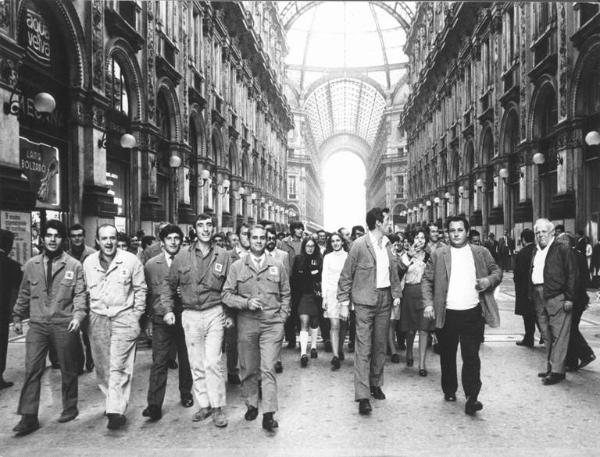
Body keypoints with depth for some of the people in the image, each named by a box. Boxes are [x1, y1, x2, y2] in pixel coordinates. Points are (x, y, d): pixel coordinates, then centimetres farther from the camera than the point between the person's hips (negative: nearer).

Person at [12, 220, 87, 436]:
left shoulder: (74, 266, -3)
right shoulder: (31, 265, 6)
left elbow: (80, 294, -5)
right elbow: (24, 294, 15)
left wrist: (78, 315, -19)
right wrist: (18, 317, 16)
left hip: (64, 325, -2)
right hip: (37, 325, 2)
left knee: (68, 369, 10)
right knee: (32, 370, -3)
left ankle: (70, 408, 27)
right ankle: (29, 417, 6)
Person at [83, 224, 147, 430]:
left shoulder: (131, 260, -4)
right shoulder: (88, 262, 6)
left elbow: (140, 289, 2)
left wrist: (136, 316, 0)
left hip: (124, 318, -4)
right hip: (97, 319, 4)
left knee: (119, 367, -7)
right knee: (102, 366, 9)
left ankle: (116, 411, -3)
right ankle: (113, 401, 25)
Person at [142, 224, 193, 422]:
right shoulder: (151, 264, 1)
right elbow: (149, 294, -1)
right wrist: (164, 312, -13)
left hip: (185, 318, 1)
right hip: (161, 319, -1)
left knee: (186, 359, 12)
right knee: (159, 361, -5)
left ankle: (185, 393, 32)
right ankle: (154, 405, 0)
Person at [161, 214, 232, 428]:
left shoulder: (223, 256, -1)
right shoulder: (182, 257, 2)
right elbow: (169, 284, 11)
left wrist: (230, 313, 0)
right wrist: (168, 309, 3)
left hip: (215, 314, -2)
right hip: (190, 315, 2)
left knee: (213, 362, -6)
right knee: (196, 365, 9)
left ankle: (218, 407, 7)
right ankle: (204, 404, 23)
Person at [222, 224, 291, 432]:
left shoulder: (277, 266, 6)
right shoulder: (237, 266, 4)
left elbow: (285, 295, 13)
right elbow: (227, 295, 2)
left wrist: (282, 318, 4)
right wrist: (247, 302, -13)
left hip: (272, 324, -1)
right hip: (246, 324, 1)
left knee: (268, 369, -6)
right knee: (248, 369, 10)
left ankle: (269, 415, -3)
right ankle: (251, 405, 29)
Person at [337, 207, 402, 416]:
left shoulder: (387, 245, 9)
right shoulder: (359, 245, -10)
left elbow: (394, 272, 19)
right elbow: (346, 276, -7)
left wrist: (396, 293, 8)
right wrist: (344, 303, -9)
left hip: (385, 300, 6)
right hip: (365, 301, -6)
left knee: (380, 345, 14)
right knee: (363, 348, -6)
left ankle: (375, 384, 29)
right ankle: (362, 395, -4)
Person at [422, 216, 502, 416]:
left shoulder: (481, 253, 7)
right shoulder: (438, 255, 3)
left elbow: (497, 271, 14)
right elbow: (426, 280, 4)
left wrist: (489, 280, -9)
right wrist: (428, 304, -8)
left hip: (473, 314, 0)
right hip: (447, 315, 1)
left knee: (471, 356, -3)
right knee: (447, 355, 13)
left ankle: (472, 397, 2)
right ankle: (449, 390, 31)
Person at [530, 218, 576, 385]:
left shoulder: (563, 250, -4)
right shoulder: (535, 252, 16)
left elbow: (572, 275, -8)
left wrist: (569, 298, -13)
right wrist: (532, 295, 10)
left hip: (557, 298, -7)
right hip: (540, 299, 7)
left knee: (559, 335, -3)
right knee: (547, 336, 13)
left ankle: (557, 370, 2)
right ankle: (550, 366, 23)